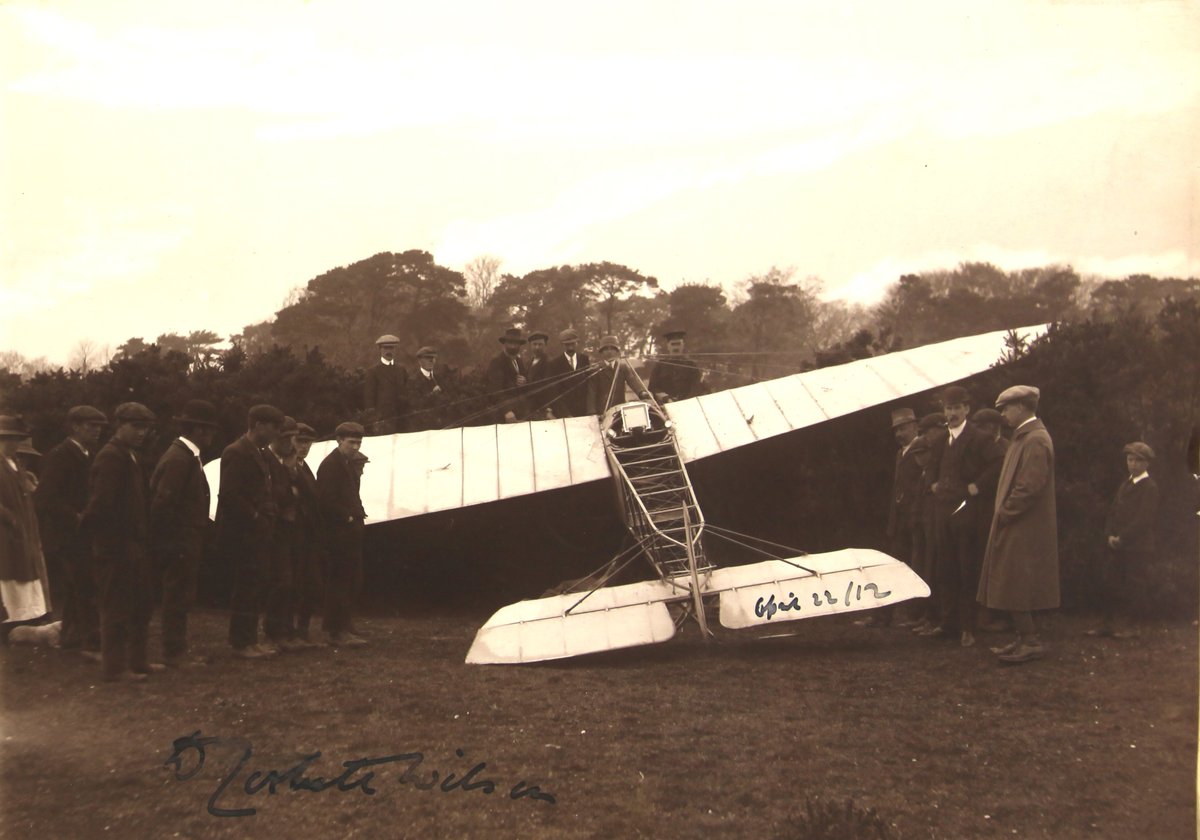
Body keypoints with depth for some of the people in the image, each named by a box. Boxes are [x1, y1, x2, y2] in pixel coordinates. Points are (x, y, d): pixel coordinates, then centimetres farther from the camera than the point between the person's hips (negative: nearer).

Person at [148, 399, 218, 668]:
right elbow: (163, 502, -23)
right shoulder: (179, 458, -18)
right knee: (178, 598, -3)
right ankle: (174, 654, 5)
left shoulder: (188, 455, 14)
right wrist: (169, 540, -17)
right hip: (178, 543, -10)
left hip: (186, 543, 10)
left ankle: (177, 651, 23)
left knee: (182, 598, 15)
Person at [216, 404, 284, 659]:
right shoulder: (237, 453, -12)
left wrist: (268, 519, 9)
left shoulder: (260, 454, 17)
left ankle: (250, 640, 18)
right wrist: (256, 518, -17)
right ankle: (240, 643, 1)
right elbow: (228, 494, -20)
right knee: (246, 588, -5)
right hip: (243, 532, -9)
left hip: (258, 532, 9)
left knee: (254, 588, 12)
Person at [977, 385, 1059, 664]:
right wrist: (1004, 513, 13)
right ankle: (1025, 638, 20)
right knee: (1016, 589, 13)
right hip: (1015, 527, 10)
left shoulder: (1035, 440, -17)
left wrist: (1005, 513, -16)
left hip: (1024, 529, -10)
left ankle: (1031, 642, 1)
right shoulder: (1023, 437, 14)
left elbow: (1030, 487, -24)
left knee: (1015, 589, -6)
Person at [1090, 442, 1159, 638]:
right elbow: (1113, 511, 13)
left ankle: (1131, 627, 11)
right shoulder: (1125, 483, 15)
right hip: (1116, 546, 7)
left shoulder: (1149, 488, -9)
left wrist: (1121, 538, -16)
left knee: (1128, 589, -1)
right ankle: (1106, 624, 11)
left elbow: (1144, 519, -16)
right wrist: (1110, 535, -2)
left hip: (1135, 548, -7)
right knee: (1107, 584, 4)